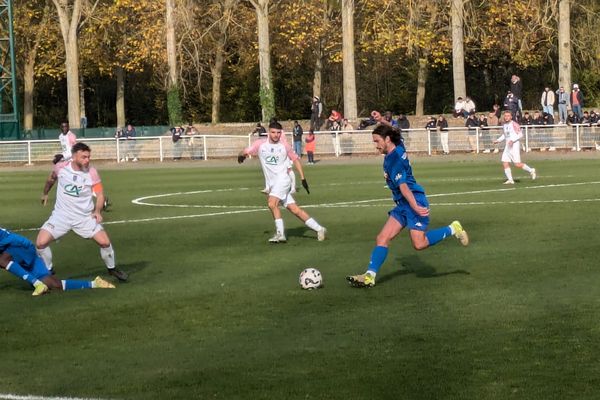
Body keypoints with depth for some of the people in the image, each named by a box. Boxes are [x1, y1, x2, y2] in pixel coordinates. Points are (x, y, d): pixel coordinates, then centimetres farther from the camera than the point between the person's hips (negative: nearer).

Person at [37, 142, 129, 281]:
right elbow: (51, 179, 14)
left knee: (104, 241, -10)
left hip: (85, 216, 0)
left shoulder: (92, 172, -13)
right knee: (41, 242, -14)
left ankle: (112, 268, 19)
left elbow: (100, 194, -3)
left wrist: (97, 211, -20)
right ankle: (48, 272, 11)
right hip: (62, 215, 0)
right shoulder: (61, 167, -10)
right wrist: (45, 193, 29)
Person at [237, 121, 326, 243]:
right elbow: (246, 151, 1)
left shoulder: (285, 145, 0)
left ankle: (280, 234, -21)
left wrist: (303, 178, 9)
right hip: (271, 184, 3)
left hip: (282, 179, -3)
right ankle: (319, 229, 8)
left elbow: (295, 159, 11)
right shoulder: (260, 144, 3)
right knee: (295, 209, 0)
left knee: (272, 203, -26)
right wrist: (241, 155, -25)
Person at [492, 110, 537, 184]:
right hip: (507, 147, 8)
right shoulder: (504, 125, 13)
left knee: (517, 164, -10)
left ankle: (531, 170, 11)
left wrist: (513, 140, -24)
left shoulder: (514, 124, -10)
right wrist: (498, 140, 17)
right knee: (505, 163, -2)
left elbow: (520, 135, -13)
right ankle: (510, 180, 3)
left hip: (514, 146, -8)